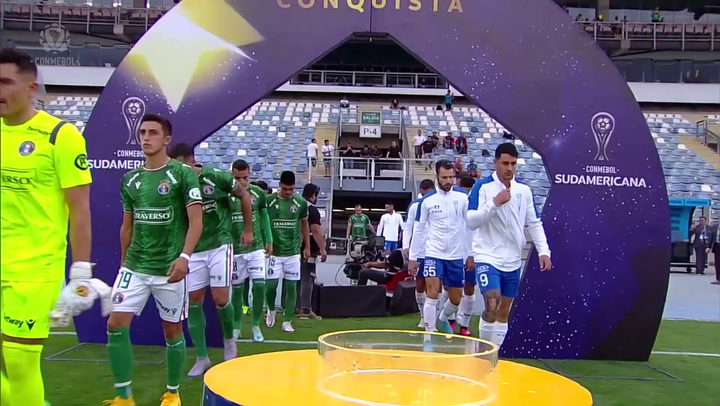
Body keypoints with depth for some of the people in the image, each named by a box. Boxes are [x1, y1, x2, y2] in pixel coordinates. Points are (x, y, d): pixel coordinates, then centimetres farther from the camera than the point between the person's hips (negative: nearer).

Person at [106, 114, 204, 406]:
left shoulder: (183, 174, -7)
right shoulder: (130, 179, 9)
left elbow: (196, 221, -12)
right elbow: (127, 226, 17)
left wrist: (184, 256, -25)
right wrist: (124, 262, 17)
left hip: (169, 268, -4)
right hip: (134, 266, 5)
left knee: (172, 331, 7)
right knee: (116, 325, -4)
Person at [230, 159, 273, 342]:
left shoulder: (258, 193, 0)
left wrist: (269, 241, 11)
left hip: (256, 248, 1)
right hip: (235, 250, -1)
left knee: (259, 285, -6)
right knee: (237, 289, 7)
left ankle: (256, 325, 10)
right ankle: (237, 327, 22)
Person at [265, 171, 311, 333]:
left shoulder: (300, 202, -1)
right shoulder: (268, 201, -6)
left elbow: (304, 224, 12)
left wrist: (307, 246, 12)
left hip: (293, 252, 1)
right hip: (273, 251, -1)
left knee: (291, 286, 1)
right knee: (271, 284, -4)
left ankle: (287, 321, 10)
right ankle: (271, 309, 26)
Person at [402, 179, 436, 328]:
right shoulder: (414, 206, 1)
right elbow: (408, 228, 5)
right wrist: (406, 246, -6)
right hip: (418, 252, 2)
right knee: (419, 285, 7)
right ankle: (423, 315, 23)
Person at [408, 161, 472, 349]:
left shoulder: (463, 197, -4)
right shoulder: (426, 200, -5)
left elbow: (470, 226, 2)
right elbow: (419, 230, 3)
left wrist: (471, 254, 2)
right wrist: (413, 257, 4)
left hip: (456, 256, 2)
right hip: (434, 254, -2)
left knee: (456, 299, 10)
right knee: (432, 294, -13)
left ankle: (442, 319, 42)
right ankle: (428, 337, -1)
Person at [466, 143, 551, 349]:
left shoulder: (524, 190, 5)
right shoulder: (482, 187, -9)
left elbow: (534, 223, 11)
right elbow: (471, 221, -16)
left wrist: (543, 251, 2)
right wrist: (495, 203, -27)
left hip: (513, 260, 5)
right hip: (487, 257, -5)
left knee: (504, 312, 11)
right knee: (492, 306, -18)